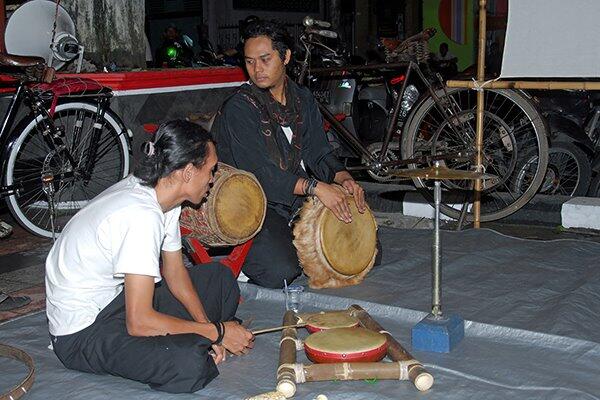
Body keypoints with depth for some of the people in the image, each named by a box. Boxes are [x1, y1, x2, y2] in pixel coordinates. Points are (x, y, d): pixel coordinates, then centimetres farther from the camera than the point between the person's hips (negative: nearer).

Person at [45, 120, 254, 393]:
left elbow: (174, 271, 9)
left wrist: (206, 327, -5)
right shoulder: (142, 216, -30)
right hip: (81, 333, -10)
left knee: (221, 278, 14)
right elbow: (139, 322, -30)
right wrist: (216, 332, -19)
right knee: (189, 364, -33)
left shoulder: (160, 197, -1)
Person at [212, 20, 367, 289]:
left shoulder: (303, 100, 9)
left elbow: (318, 153, 8)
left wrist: (342, 177, -15)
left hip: (299, 200, 6)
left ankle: (294, 245, 14)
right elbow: (258, 173, -23)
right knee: (280, 272, -29)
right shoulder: (238, 109, -14)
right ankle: (241, 256, 3)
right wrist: (315, 186, -32)